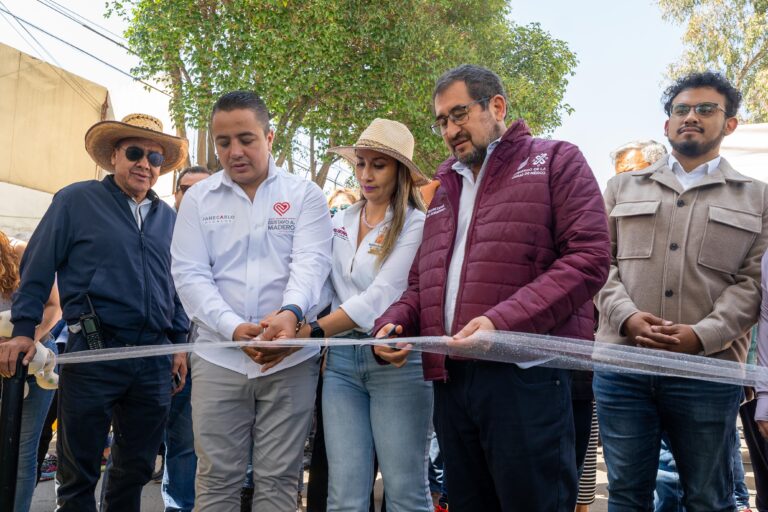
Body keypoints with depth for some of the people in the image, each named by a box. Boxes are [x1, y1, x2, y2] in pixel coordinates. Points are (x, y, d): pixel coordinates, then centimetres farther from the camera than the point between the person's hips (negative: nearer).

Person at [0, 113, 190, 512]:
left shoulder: (168, 217, 15)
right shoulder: (76, 201, 2)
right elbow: (37, 268, 1)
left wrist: (179, 343, 15)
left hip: (154, 357, 4)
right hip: (93, 354, -4)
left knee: (136, 469, 14)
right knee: (78, 474, 6)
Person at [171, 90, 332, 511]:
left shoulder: (304, 195, 3)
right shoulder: (198, 199, 7)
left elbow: (311, 262, -9)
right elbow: (190, 275, -2)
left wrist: (290, 313, -31)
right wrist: (234, 329, -18)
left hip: (291, 358, -1)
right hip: (218, 358, 1)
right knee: (217, 478, 7)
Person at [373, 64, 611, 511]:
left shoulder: (556, 162, 4)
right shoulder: (443, 185, 22)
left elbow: (589, 257, -9)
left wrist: (503, 321, -19)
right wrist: (396, 322, 3)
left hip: (526, 372, -6)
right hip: (451, 376, 6)